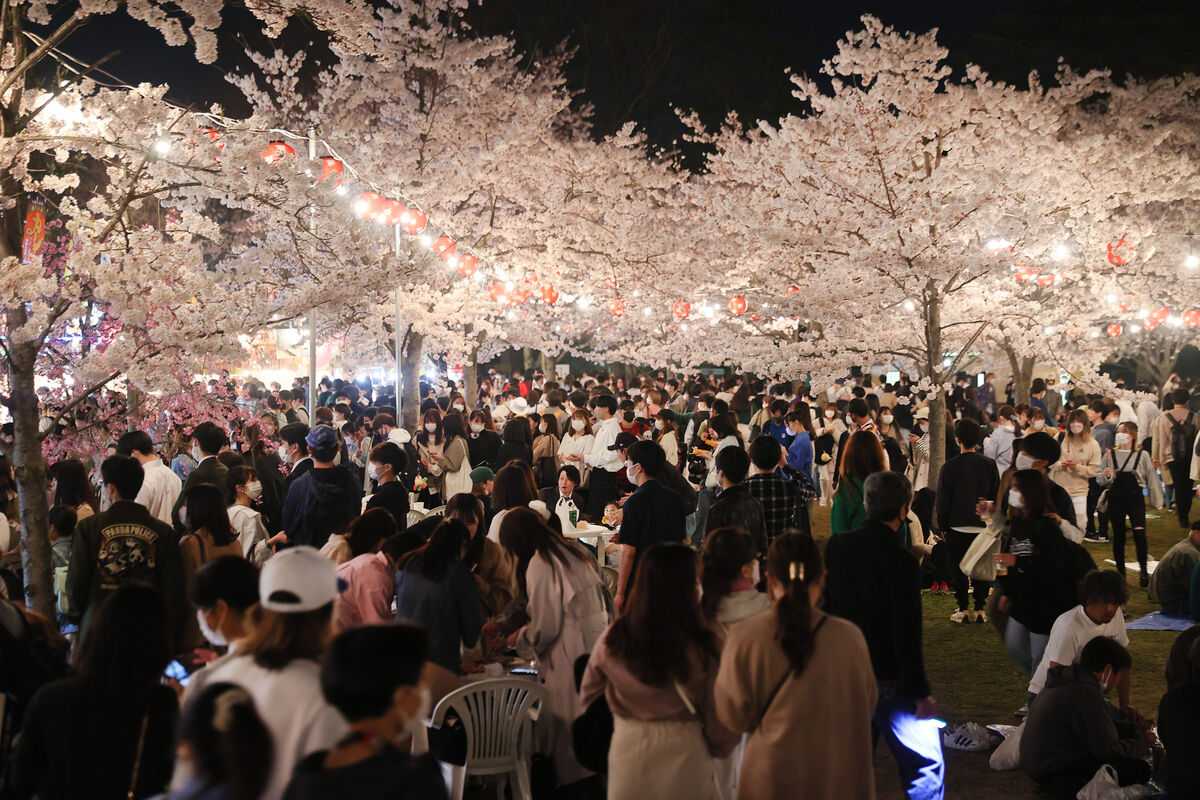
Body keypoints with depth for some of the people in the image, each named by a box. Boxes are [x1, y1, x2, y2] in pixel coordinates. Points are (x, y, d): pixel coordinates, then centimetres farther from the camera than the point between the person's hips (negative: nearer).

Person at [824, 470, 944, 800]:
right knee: (926, 763, 5)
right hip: (888, 682, -7)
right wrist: (920, 693, -12)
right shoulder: (901, 562, -19)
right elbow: (907, 634, -19)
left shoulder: (836, 546, 0)